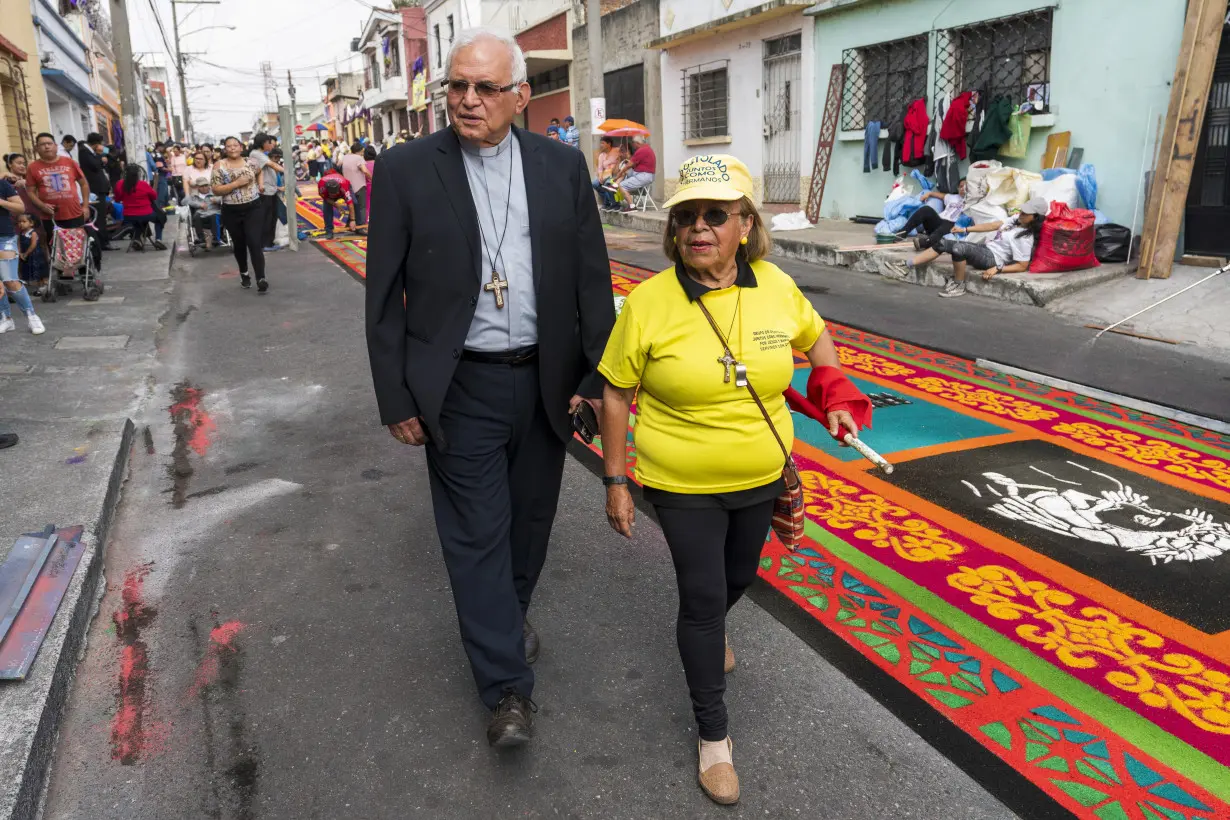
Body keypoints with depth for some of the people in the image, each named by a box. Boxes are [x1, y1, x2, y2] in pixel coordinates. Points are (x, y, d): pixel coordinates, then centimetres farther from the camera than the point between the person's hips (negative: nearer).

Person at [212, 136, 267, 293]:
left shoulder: (250, 163, 3)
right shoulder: (219, 166, -5)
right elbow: (216, 191, -11)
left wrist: (259, 185, 9)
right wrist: (236, 183, -19)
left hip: (253, 208, 0)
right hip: (232, 212, 0)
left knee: (255, 243, -11)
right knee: (239, 244, 14)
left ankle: (261, 279, -15)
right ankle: (244, 274, 34)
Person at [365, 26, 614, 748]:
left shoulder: (563, 165, 1)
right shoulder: (406, 169, -5)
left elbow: (593, 278, 4)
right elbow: (385, 295, -3)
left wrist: (599, 372, 0)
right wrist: (397, 398, -4)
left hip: (546, 380, 3)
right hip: (461, 388, -2)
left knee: (530, 518, 18)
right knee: (477, 535, 3)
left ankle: (512, 611, 46)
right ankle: (508, 686, 17)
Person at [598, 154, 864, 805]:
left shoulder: (775, 287, -8)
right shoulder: (648, 303, -17)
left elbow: (814, 335, 14)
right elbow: (616, 396, -9)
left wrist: (836, 398, 6)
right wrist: (616, 482, -7)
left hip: (761, 479, 4)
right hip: (683, 487, -4)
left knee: (739, 577, 24)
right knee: (702, 599, 3)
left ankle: (711, 628, 61)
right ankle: (713, 734, 25)